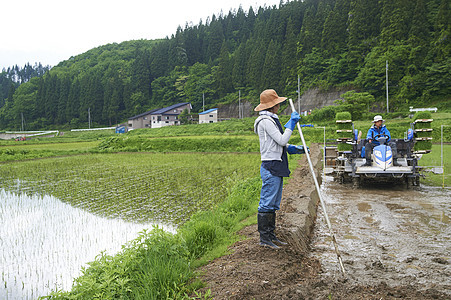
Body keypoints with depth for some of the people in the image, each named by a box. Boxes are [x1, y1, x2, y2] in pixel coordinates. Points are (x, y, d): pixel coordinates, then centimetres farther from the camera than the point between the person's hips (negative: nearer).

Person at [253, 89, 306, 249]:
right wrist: (292, 123, -12)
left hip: (277, 167, 10)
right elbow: (282, 140, -17)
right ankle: (264, 237, 4)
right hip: (270, 167, -10)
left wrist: (296, 148, 16)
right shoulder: (266, 121, -12)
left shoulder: (271, 120, 20)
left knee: (273, 204, 13)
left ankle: (271, 235, 22)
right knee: (267, 203, -4)